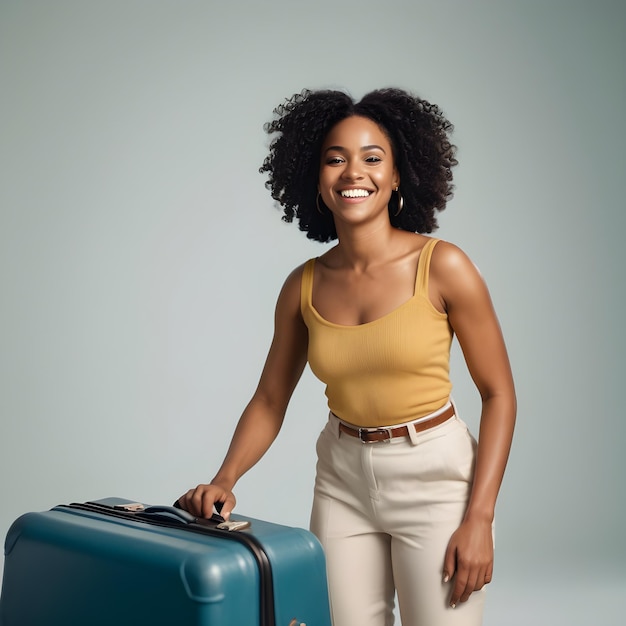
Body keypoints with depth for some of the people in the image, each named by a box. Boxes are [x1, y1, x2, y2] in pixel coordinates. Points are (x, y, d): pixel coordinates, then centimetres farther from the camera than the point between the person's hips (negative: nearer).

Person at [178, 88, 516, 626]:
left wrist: (479, 519, -13)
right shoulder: (304, 287, -1)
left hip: (434, 478, -3)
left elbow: (498, 394, -8)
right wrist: (224, 479, -10)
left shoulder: (442, 267, -12)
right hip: (342, 481, 3)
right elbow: (269, 401, 6)